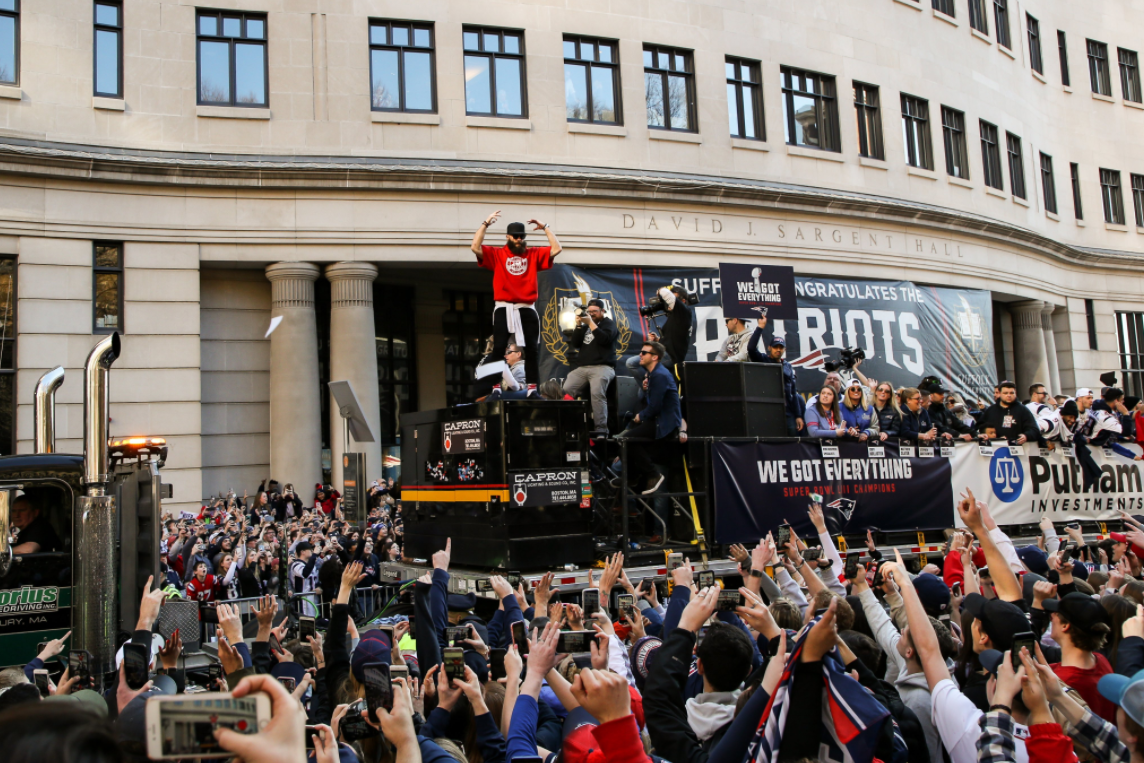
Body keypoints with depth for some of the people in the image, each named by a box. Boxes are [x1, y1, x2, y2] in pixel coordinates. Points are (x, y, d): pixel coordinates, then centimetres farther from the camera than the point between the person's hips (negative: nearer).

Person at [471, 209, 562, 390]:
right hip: (503, 309, -2)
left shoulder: (534, 254, 11)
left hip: (527, 309, 2)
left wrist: (545, 227, 7)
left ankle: (532, 388, 7)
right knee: (498, 349, -4)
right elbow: (475, 247, -7)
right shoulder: (496, 254, 5)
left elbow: (556, 249, 5)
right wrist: (485, 224, -6)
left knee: (532, 350, 2)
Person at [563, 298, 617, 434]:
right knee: (566, 391, -20)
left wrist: (590, 323, -8)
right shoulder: (585, 325, 26)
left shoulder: (609, 323, 12)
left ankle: (601, 429, -31)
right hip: (581, 368, 5)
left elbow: (605, 339, -8)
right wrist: (579, 325, 5)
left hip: (602, 366, -5)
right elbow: (574, 344, 16)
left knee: (597, 393, -30)